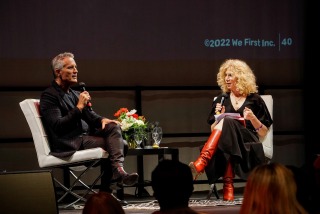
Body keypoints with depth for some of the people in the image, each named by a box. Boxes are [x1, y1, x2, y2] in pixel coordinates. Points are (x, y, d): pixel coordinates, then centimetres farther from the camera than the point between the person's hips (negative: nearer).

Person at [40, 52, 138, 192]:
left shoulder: (74, 94, 21)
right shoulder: (49, 95, -7)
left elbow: (90, 116, 18)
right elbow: (58, 126, -18)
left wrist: (102, 120, -6)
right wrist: (79, 107, -20)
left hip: (84, 135, 8)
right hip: (69, 143, -8)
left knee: (113, 127, -16)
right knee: (117, 143, -19)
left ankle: (118, 170, -26)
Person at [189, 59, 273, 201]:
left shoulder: (254, 100, 13)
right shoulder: (222, 99, 20)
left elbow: (263, 133, 11)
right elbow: (213, 130, 21)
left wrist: (253, 118, -7)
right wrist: (218, 116, 1)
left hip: (247, 144, -2)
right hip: (226, 141, 2)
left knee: (227, 122, -34)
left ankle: (201, 164, -53)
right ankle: (228, 186, -51)